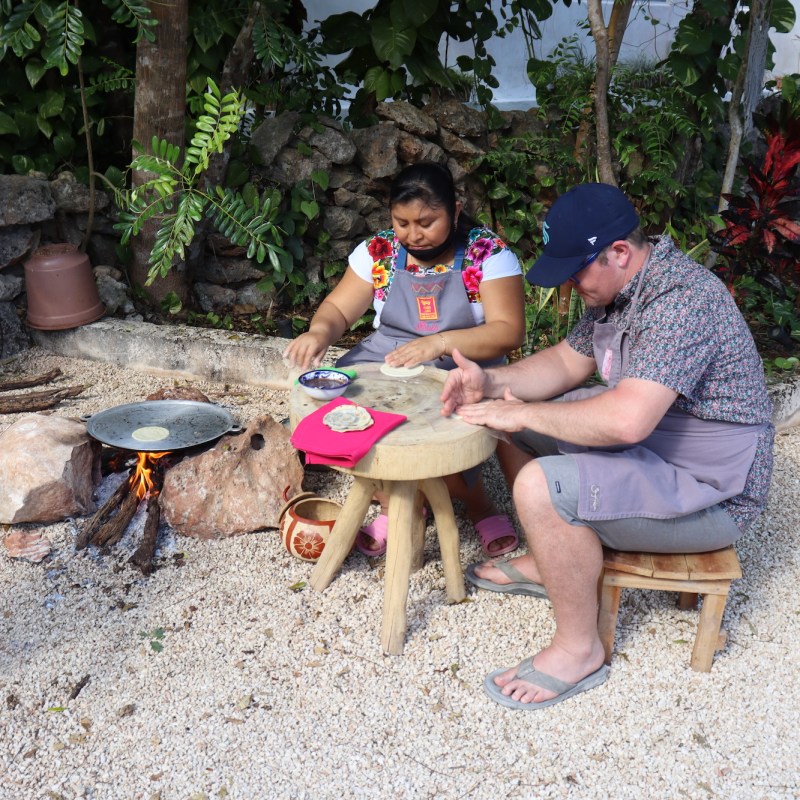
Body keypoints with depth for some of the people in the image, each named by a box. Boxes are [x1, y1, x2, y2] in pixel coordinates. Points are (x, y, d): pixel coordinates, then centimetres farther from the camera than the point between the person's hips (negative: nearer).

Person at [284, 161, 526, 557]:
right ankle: (393, 502, 0)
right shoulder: (379, 251, 2)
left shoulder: (489, 254, -9)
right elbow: (338, 308, 4)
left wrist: (441, 343, -30)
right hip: (385, 360, 4)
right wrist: (320, 330, -21)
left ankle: (478, 503, 2)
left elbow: (509, 331, -15)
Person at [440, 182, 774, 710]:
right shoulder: (619, 290, 3)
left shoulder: (679, 302, -29)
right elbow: (567, 361, 12)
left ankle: (580, 649, -9)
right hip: (650, 446, 10)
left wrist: (522, 412, -25)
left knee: (542, 487, -29)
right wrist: (492, 382, -7)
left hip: (710, 496, -10)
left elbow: (626, 421, -39)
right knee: (512, 426, 9)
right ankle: (550, 561, 20)